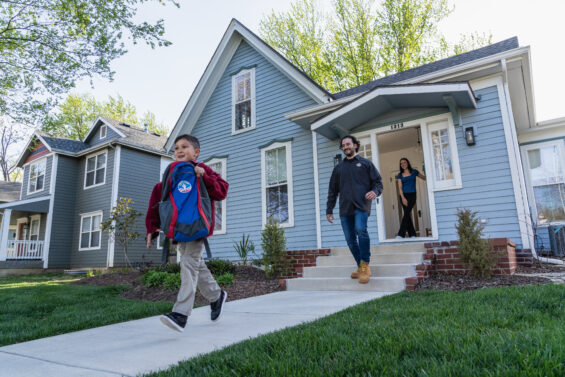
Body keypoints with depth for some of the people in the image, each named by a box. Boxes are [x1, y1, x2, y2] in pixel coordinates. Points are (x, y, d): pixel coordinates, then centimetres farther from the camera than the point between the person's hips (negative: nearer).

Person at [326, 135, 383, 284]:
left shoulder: (365, 163, 14)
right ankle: (360, 267, 12)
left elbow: (378, 182, 12)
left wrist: (375, 191, -11)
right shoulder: (338, 168, 23)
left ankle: (365, 265, -15)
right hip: (345, 208, 4)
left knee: (361, 229, -26)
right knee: (350, 239, 0)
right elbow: (332, 190, 22)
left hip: (361, 205, -4)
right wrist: (329, 210, 16)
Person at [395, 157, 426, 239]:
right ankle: (412, 234, 6)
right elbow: (400, 187, 1)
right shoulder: (400, 175, 10)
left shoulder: (414, 172, 8)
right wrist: (403, 198, -12)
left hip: (412, 195, -2)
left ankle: (401, 234, -17)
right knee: (407, 214, 0)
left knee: (406, 214, -13)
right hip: (404, 195, 2)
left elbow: (424, 178, 20)